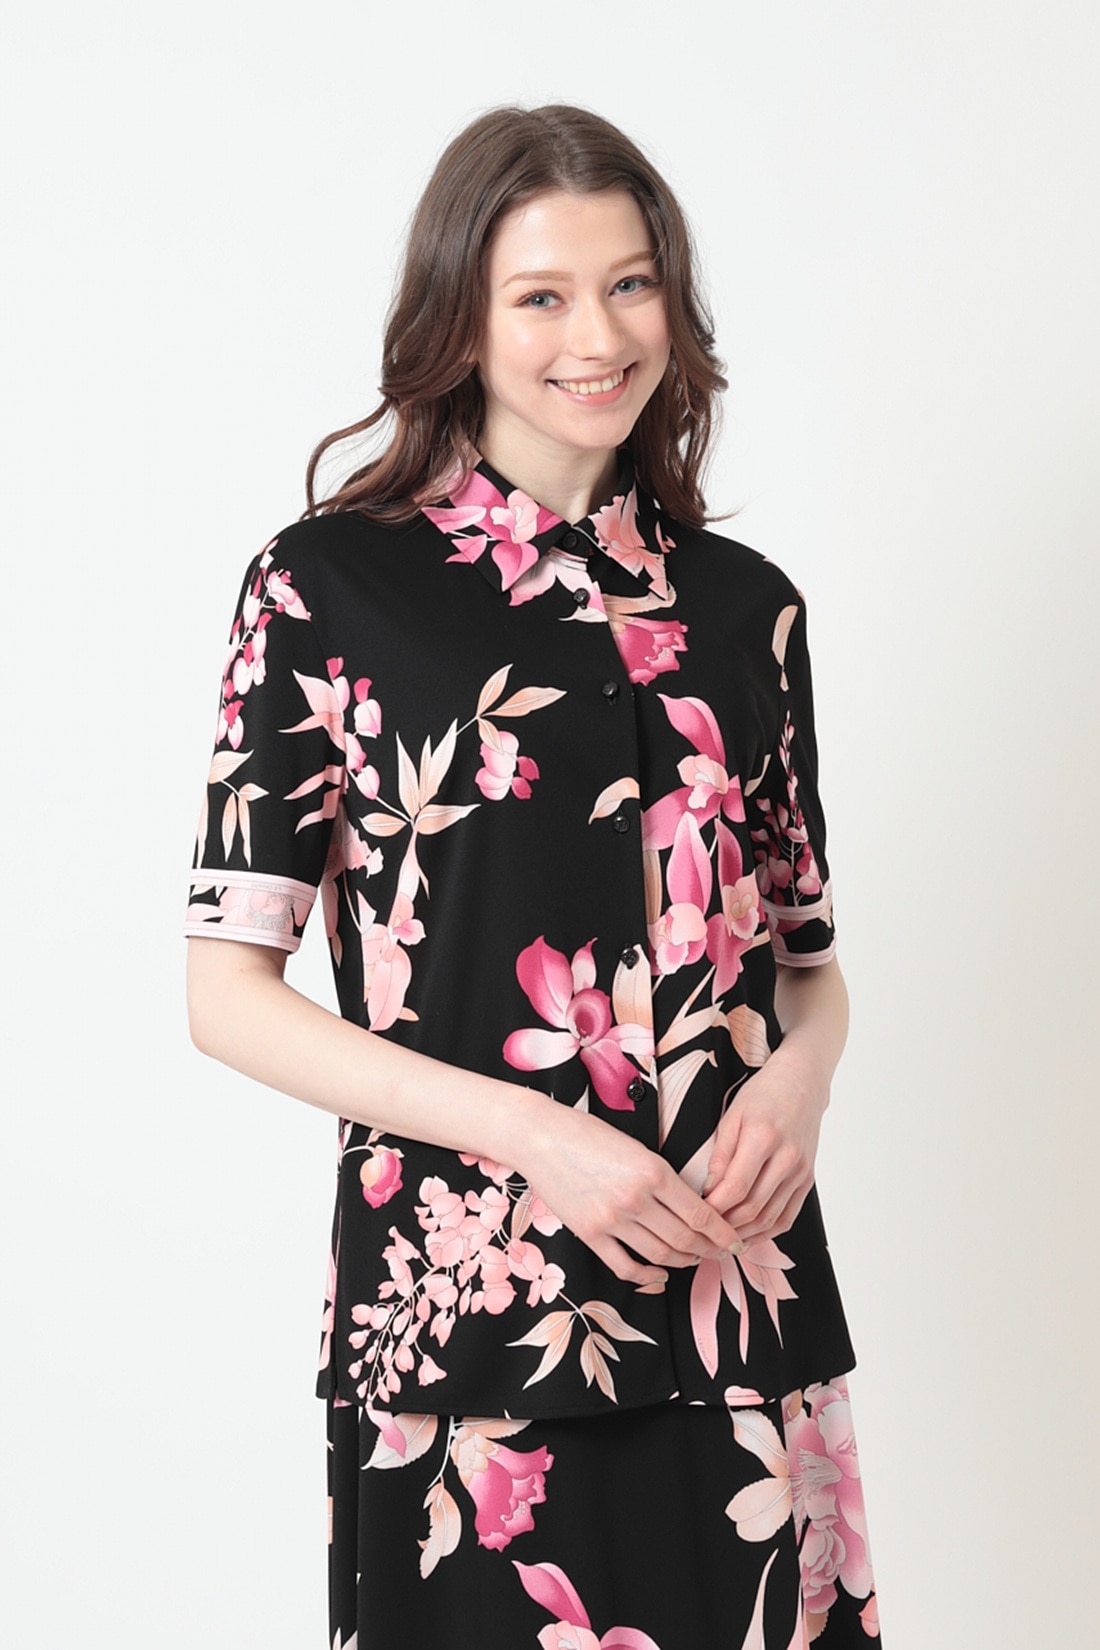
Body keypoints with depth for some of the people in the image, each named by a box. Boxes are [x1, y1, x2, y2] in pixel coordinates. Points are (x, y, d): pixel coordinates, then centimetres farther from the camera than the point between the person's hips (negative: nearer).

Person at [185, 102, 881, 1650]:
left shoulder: (742, 606, 9)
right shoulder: (327, 585, -2)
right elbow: (228, 991, -5)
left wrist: (801, 1071, -7)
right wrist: (527, 1127, -15)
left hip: (735, 1284, 4)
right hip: (464, 1293, -3)